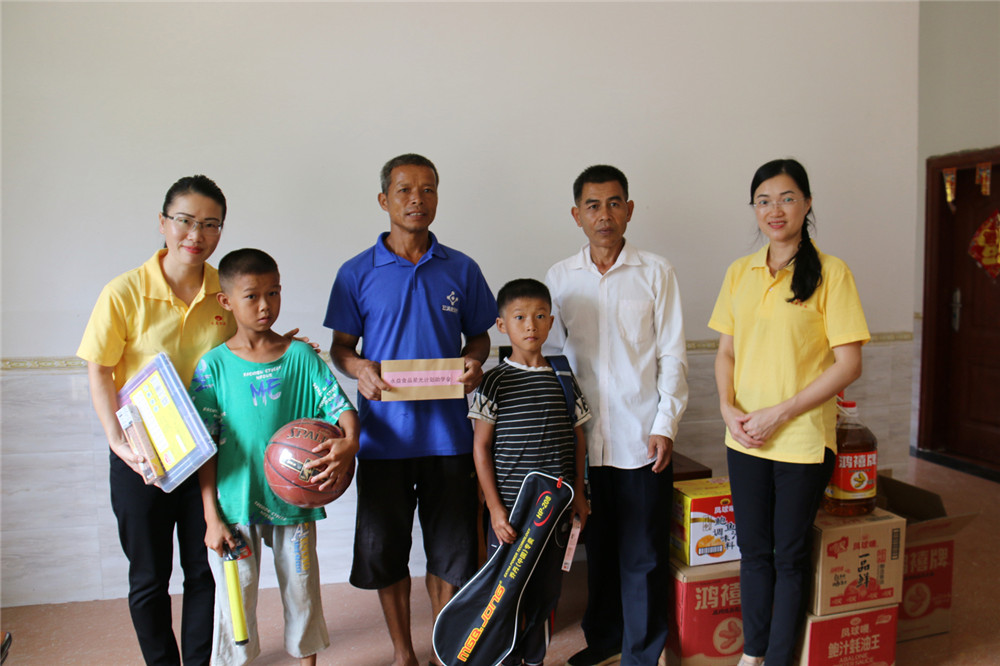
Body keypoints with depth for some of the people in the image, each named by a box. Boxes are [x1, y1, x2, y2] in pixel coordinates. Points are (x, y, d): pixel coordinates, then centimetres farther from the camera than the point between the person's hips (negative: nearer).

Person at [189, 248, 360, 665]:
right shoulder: (213, 365, -5)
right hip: (235, 503, -1)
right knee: (236, 598, 10)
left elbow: (341, 407, -8)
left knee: (302, 591, 15)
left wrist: (349, 444, -31)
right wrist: (212, 518, -7)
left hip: (294, 495, 1)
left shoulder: (301, 356, -2)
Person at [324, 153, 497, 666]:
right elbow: (340, 346, 5)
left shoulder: (461, 270, 5)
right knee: (384, 548, 9)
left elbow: (479, 335, 12)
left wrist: (475, 362, -10)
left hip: (447, 431, 1)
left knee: (451, 547, 9)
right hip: (384, 431, 0)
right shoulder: (357, 273, 2)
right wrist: (358, 368, -17)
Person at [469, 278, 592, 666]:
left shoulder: (563, 379, 4)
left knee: (547, 590, 14)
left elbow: (578, 440, 11)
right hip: (510, 507, -3)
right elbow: (481, 447, -6)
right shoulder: (495, 382, -6)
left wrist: (579, 494, 7)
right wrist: (495, 508, -10)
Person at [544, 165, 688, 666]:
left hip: (641, 437, -2)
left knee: (642, 554, 5)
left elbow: (672, 355, -1)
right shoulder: (560, 278, 5)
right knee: (598, 545, 15)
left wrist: (665, 426, -6)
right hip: (584, 437, 2)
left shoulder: (656, 273, -1)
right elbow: (553, 355, 9)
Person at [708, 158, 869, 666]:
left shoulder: (830, 272, -8)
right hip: (745, 438, 4)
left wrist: (779, 413, -16)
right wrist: (728, 407, -6)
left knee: (789, 555, 9)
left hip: (803, 439, -4)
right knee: (753, 550, 15)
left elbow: (848, 364, -11)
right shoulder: (740, 272, 6)